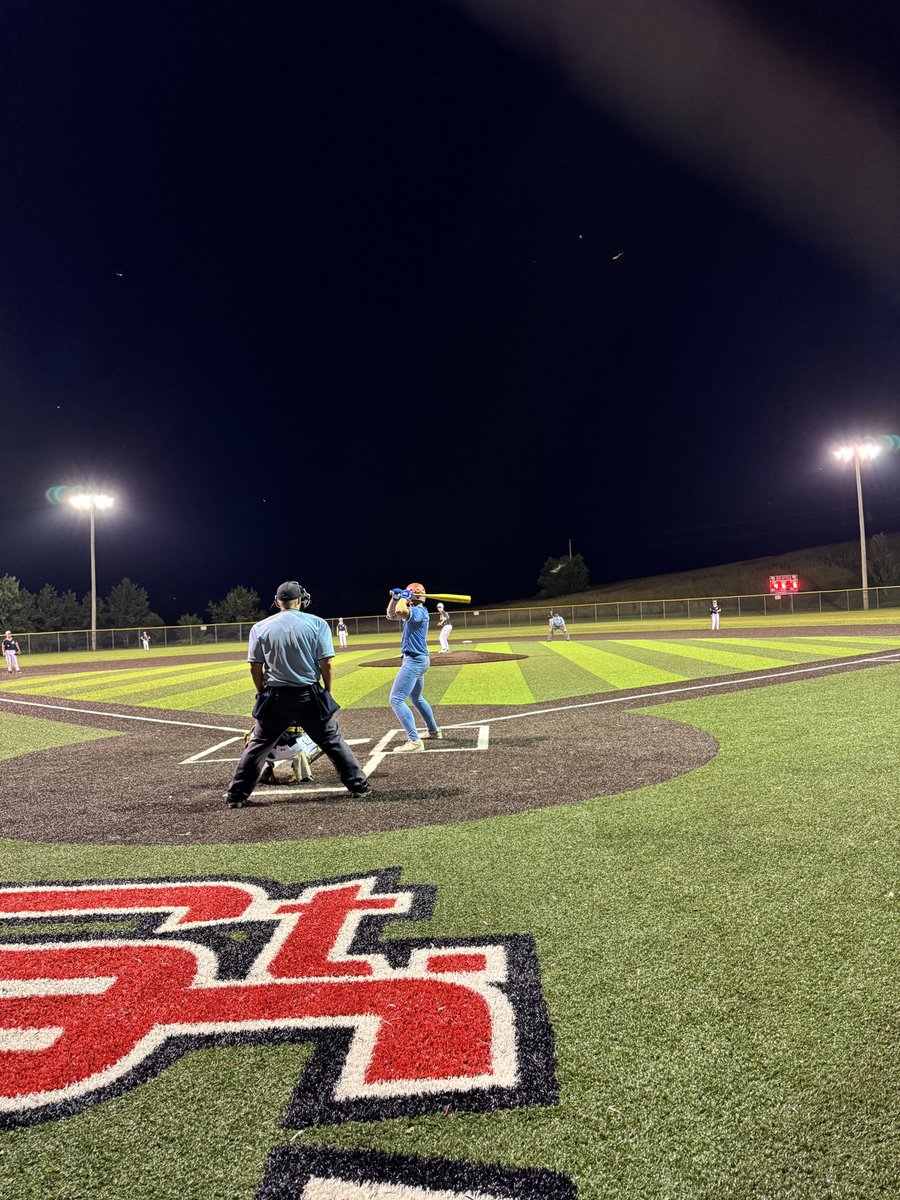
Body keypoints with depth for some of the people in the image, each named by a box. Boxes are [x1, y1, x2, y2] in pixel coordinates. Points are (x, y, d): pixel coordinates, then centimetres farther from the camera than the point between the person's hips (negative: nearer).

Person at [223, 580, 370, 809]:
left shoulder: (260, 627, 1)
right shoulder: (317, 624, -3)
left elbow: (255, 667, 1)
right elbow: (326, 662, -6)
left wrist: (264, 695, 13)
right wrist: (327, 691, 6)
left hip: (275, 698, 1)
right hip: (309, 696, -1)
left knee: (257, 746, 13)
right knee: (333, 742, 11)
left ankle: (235, 796, 17)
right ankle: (359, 784, 15)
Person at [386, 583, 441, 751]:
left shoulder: (419, 611, -17)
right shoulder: (413, 611, 13)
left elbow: (400, 612, -36)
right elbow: (391, 615, 20)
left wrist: (403, 597, -17)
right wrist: (395, 598, 4)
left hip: (414, 661, -11)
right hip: (417, 660, 11)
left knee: (396, 699, -16)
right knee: (416, 698, 27)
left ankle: (414, 741, -21)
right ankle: (434, 730, 40)